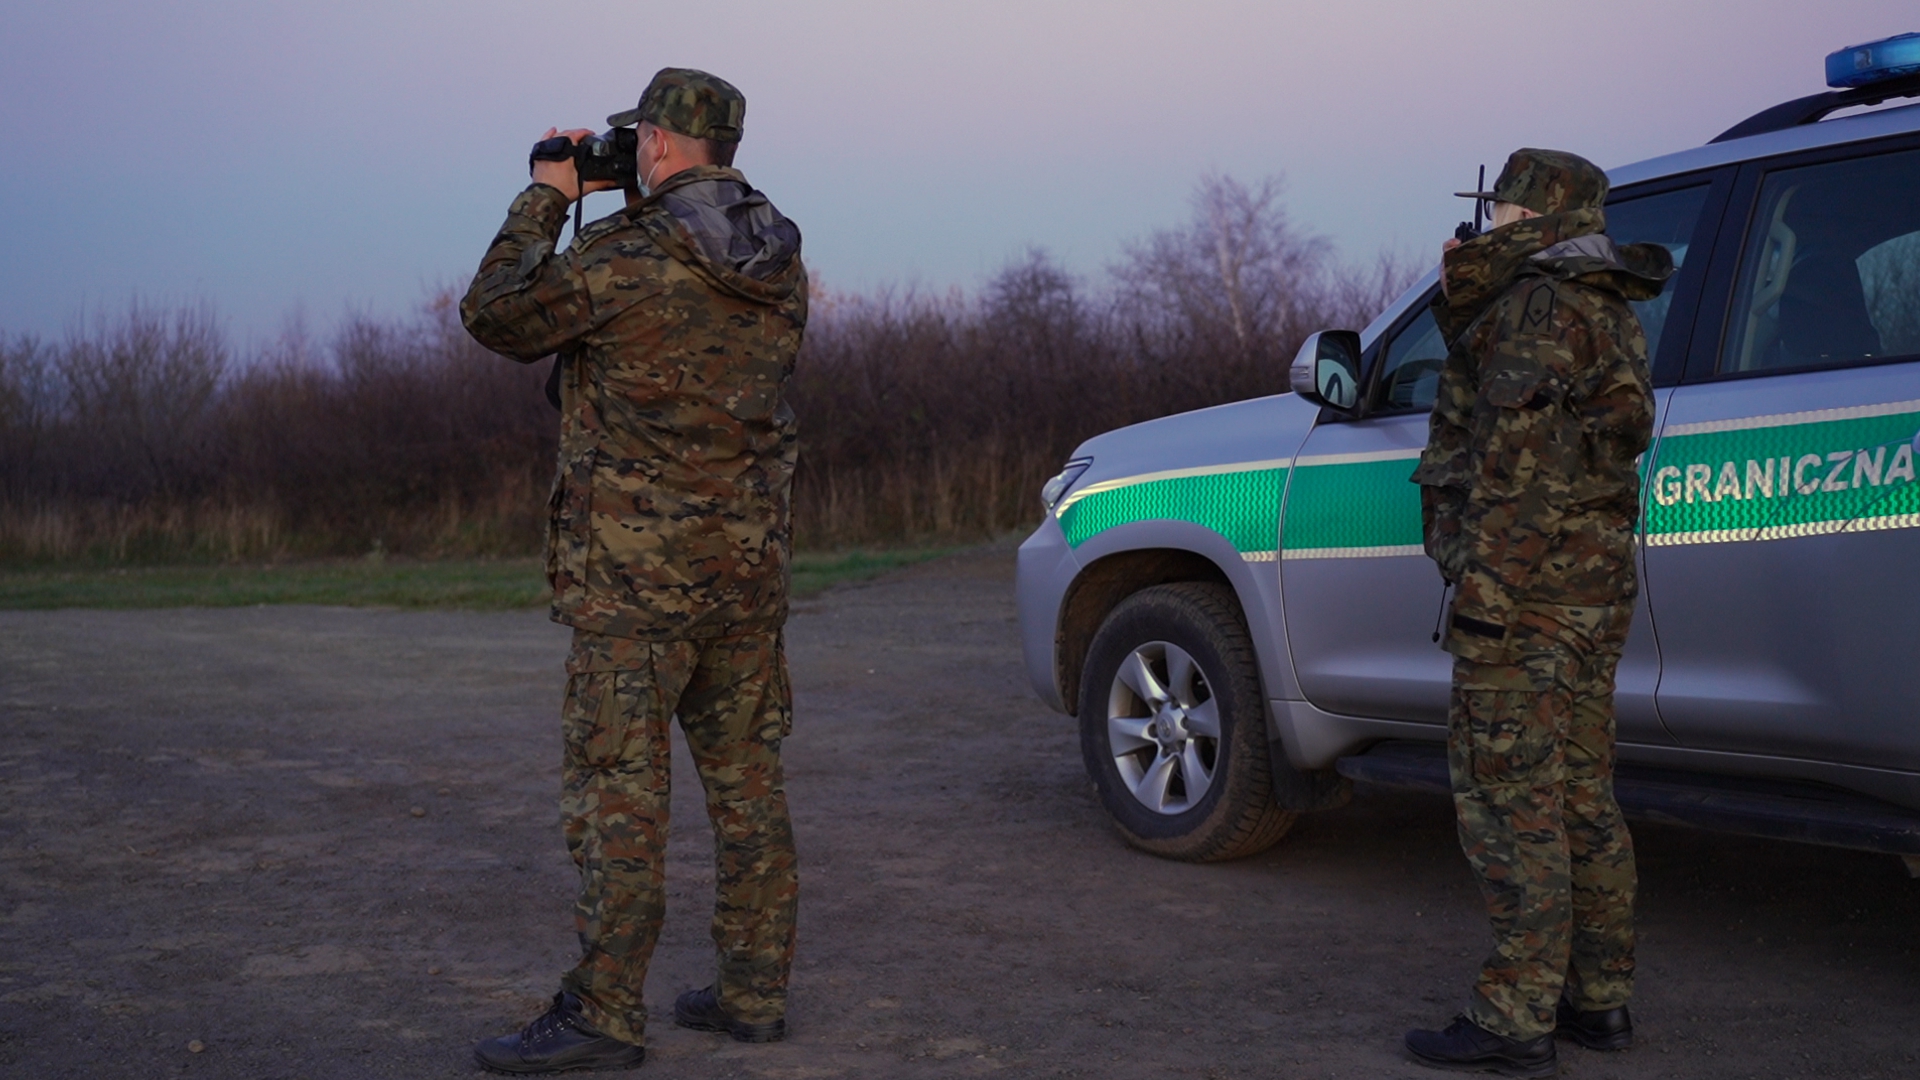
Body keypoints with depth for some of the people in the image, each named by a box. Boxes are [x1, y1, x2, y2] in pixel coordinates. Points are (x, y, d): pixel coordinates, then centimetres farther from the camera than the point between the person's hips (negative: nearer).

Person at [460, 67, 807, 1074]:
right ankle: (753, 990, 19)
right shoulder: (780, 261, 8)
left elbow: (496, 316, -3)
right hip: (750, 561, 7)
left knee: (617, 790, -2)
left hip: (639, 569, -7)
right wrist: (642, 214, 20)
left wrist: (544, 200, 7)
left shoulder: (623, 257, -14)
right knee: (747, 781, 11)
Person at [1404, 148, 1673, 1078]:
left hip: (1525, 586, -10)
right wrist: (1467, 289, 5)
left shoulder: (1538, 307, -13)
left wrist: (1484, 595, -23)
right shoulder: (1608, 313, 19)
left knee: (1506, 796, -7)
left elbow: (1519, 464, -21)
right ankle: (1599, 1000, 21)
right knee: (1580, 794, 14)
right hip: (1597, 584, 10)